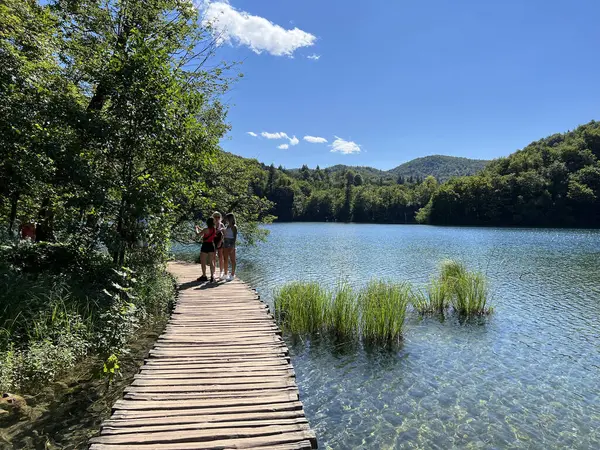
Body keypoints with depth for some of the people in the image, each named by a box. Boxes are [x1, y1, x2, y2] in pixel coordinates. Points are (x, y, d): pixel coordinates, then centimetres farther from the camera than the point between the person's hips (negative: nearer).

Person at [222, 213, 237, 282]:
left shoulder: (234, 227, -8)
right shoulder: (227, 226, 15)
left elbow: (235, 237, -14)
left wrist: (233, 246, -20)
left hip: (231, 244, -8)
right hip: (225, 243, 8)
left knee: (232, 260, -2)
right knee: (226, 260, 10)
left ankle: (232, 275, 2)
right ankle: (226, 275, 17)